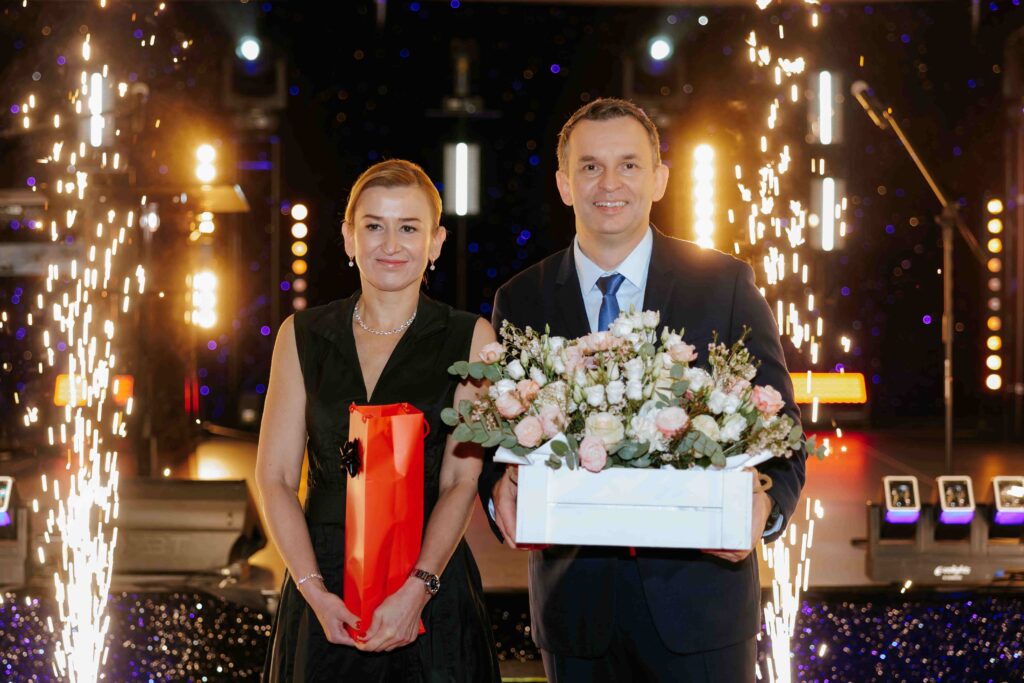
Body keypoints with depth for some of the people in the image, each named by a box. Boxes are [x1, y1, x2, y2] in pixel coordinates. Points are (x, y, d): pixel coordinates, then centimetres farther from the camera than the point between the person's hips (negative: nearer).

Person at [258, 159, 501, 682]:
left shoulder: (469, 339, 0)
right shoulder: (303, 335, 5)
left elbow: (460, 481, -6)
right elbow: (275, 478, 1)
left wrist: (416, 591, -18)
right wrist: (315, 592, -11)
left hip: (431, 590, -1)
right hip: (324, 586, 1)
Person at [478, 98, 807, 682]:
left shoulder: (726, 284, 0)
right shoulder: (521, 301, 4)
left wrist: (766, 504, -21)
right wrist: (501, 491, -16)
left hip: (699, 595, -1)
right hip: (576, 603, 1)